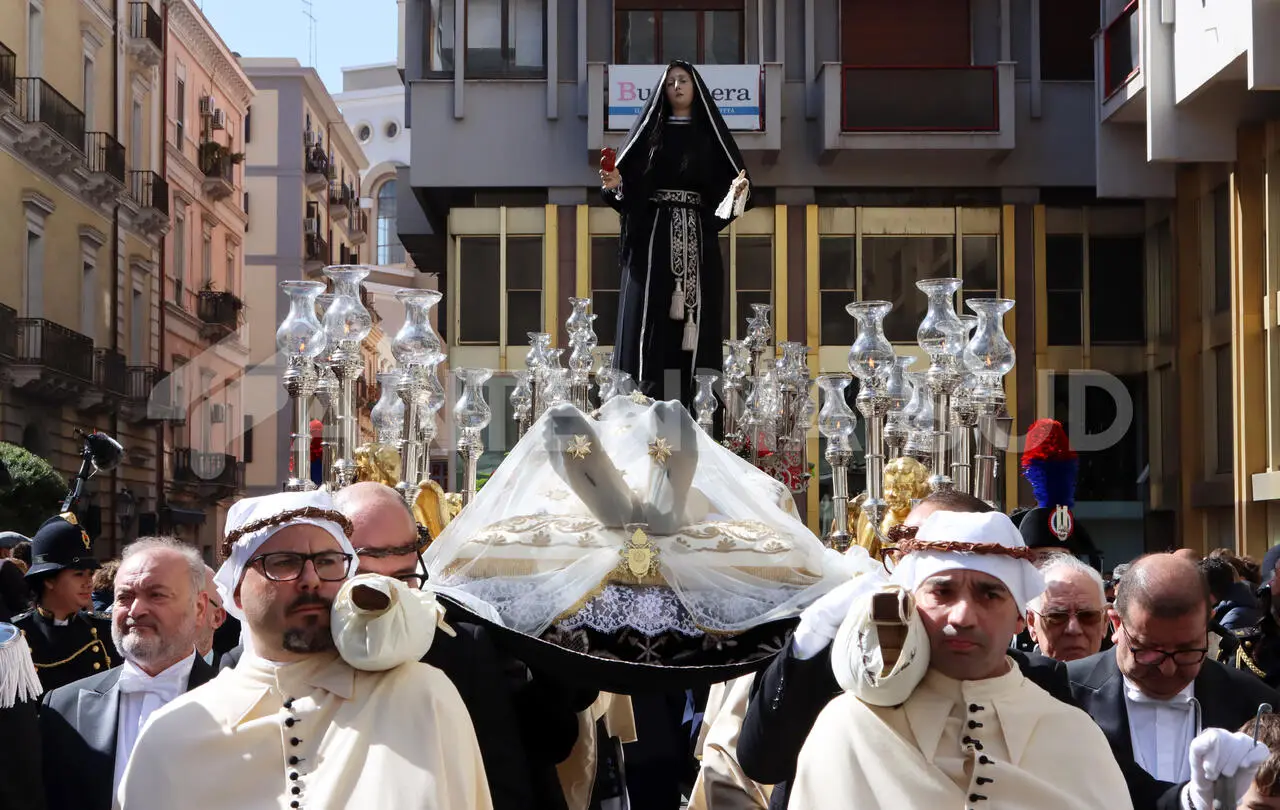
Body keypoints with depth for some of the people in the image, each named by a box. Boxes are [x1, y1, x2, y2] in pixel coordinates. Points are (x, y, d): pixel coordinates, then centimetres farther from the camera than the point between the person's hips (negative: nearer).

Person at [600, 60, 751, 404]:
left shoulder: (710, 133, 11)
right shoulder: (649, 131, 12)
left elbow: (730, 179, 5)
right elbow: (629, 183, 7)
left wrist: (737, 189, -17)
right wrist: (615, 183, -14)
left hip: (696, 238, 0)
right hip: (653, 236, 0)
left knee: (696, 321, -4)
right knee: (648, 321, -7)